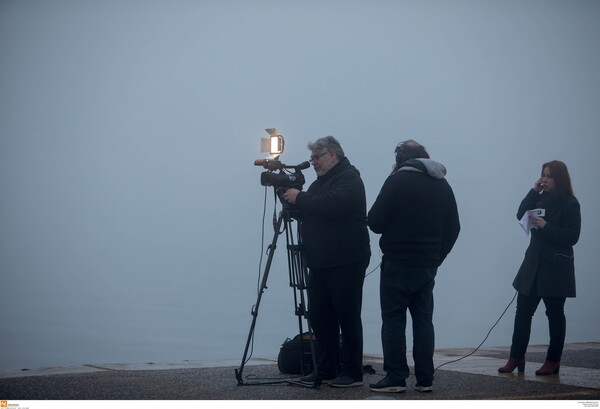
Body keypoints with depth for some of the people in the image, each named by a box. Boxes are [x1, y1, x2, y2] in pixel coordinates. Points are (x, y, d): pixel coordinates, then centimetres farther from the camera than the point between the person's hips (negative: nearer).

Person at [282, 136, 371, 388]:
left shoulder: (349, 178, -8)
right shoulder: (320, 182, 21)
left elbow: (334, 205, -26)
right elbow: (309, 212, 20)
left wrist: (300, 198, -17)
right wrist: (290, 196, 3)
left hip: (346, 264, -9)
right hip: (320, 263, 9)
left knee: (348, 317, -3)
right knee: (320, 317, 8)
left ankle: (352, 372, 2)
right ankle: (327, 370, 16)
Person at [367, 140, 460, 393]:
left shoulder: (398, 180, -8)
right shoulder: (442, 185, 9)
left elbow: (375, 222, -9)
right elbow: (453, 228, 11)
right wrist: (436, 256, 17)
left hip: (398, 263, -5)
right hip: (428, 265, 5)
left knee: (393, 318, 0)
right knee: (423, 320, 9)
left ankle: (396, 377, -3)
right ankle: (425, 379, 8)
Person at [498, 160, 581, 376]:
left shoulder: (570, 204, -8)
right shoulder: (542, 198, 10)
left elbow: (571, 237, -14)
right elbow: (521, 214, 1)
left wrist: (545, 226, -21)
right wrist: (534, 191, -5)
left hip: (555, 268, -6)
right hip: (533, 264, 6)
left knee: (555, 314, 4)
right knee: (523, 311, 3)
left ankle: (553, 362, 12)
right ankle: (516, 358, 7)